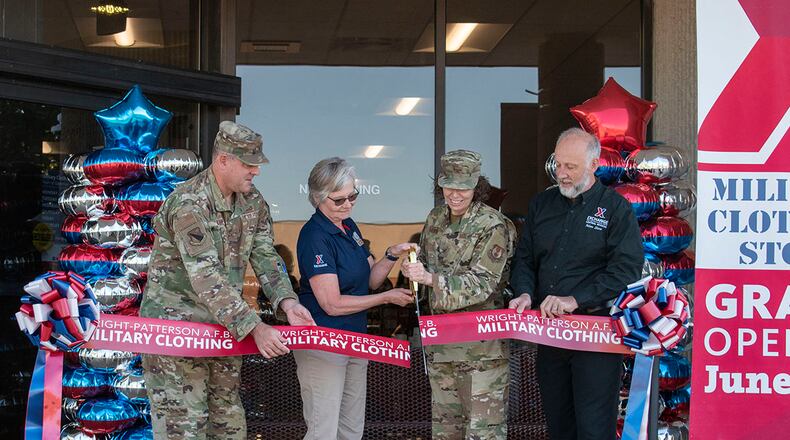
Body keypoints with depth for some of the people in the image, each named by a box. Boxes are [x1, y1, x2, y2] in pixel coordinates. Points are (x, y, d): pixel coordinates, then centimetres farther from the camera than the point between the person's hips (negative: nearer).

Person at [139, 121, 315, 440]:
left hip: (223, 327, 8)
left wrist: (286, 301, -15)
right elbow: (206, 276, -30)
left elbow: (265, 256, 4)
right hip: (175, 324, -8)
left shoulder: (253, 202, 4)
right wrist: (254, 328, -36)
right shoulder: (189, 204, -22)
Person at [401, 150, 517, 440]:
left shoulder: (493, 226, -14)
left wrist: (430, 278, -31)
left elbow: (482, 284, -21)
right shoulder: (435, 219, 7)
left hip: (481, 345, -7)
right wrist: (411, 268, -4)